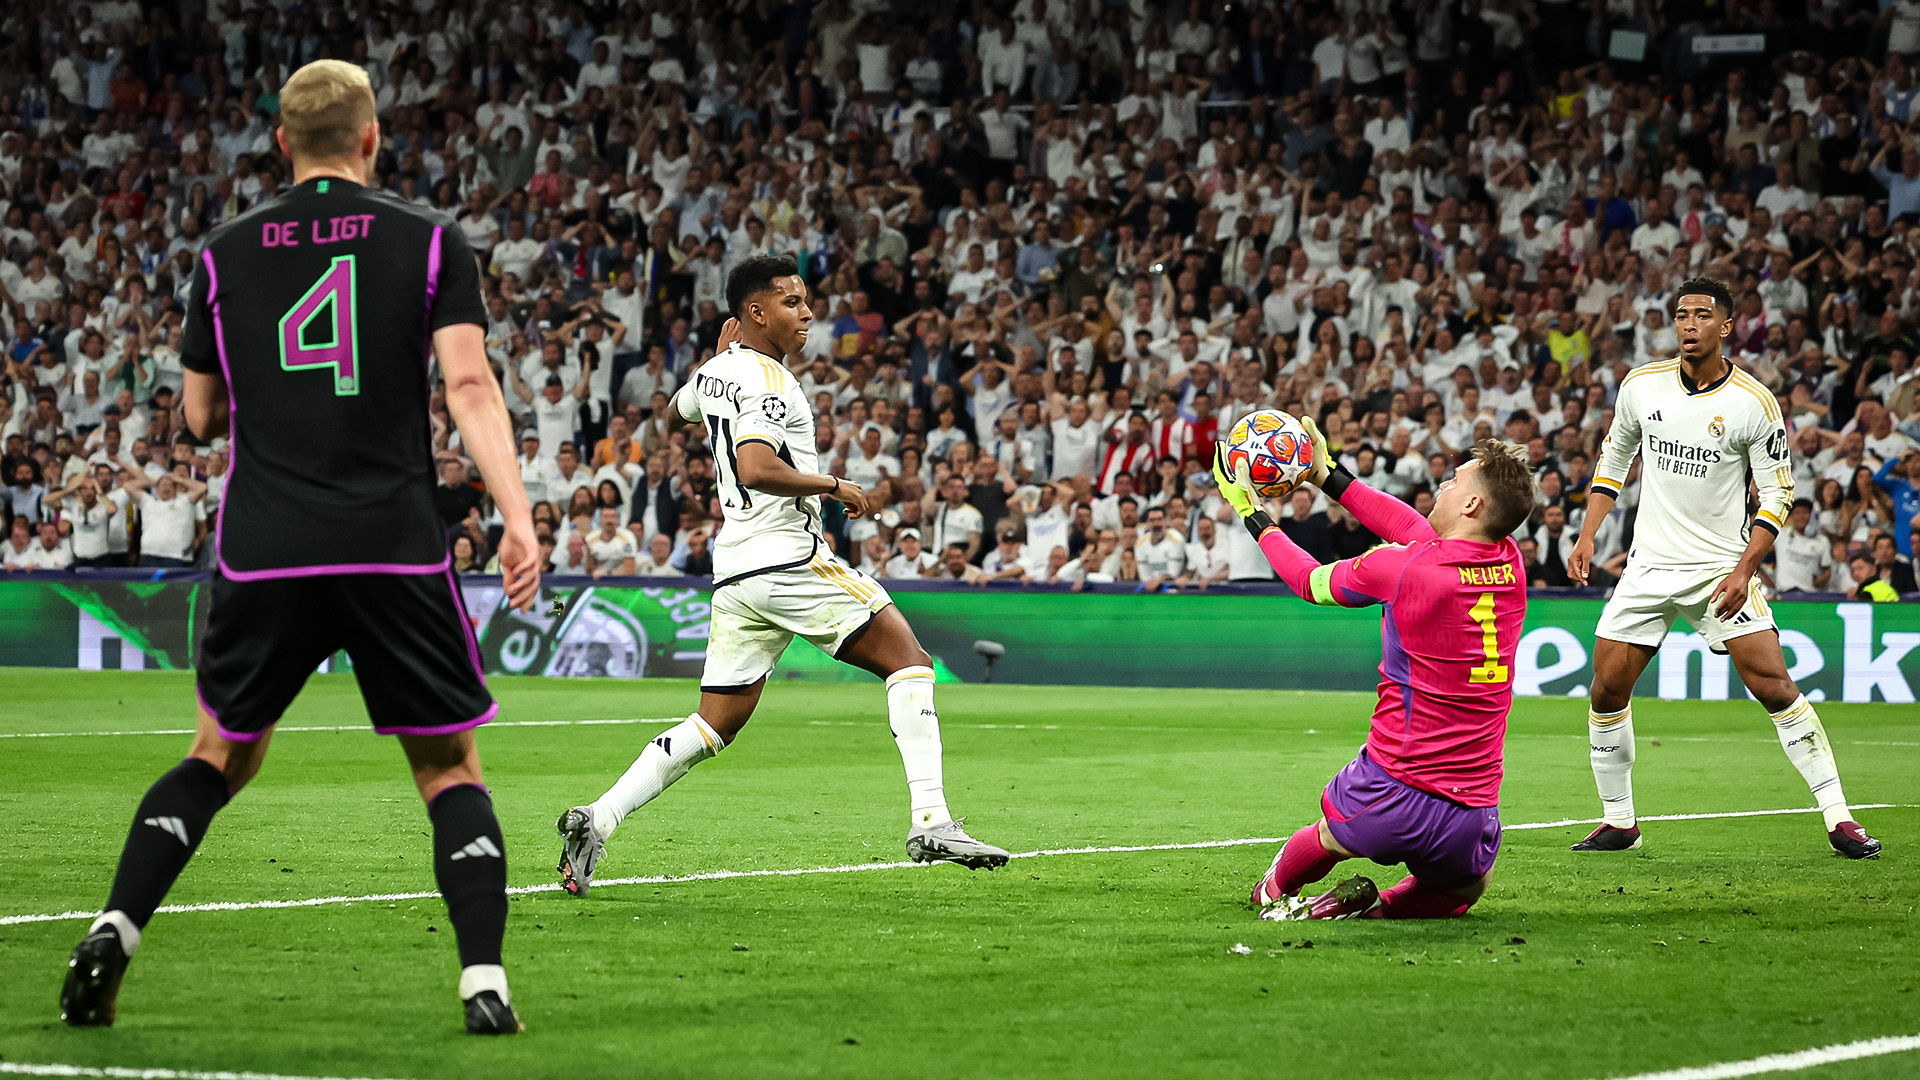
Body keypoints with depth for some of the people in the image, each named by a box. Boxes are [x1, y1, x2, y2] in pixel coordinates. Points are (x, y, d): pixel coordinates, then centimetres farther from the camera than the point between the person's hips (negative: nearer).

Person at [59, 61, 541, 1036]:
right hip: (395, 549, -2)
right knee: (450, 770, 10)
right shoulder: (430, 241, 2)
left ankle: (110, 936, 4)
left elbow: (202, 416, 16)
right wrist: (518, 517, -15)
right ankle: (484, 984, -3)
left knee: (221, 756, 20)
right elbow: (468, 384, -11)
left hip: (263, 553, 2)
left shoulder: (224, 255, 9)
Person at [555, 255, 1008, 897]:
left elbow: (673, 414, 38)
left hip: (735, 568, 9)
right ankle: (930, 821, -13)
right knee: (910, 662, -3)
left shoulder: (713, 371, 15)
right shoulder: (766, 380, -12)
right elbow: (755, 468, -27)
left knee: (717, 724, 10)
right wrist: (833, 486, -15)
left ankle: (598, 820, -1)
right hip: (788, 555, -9)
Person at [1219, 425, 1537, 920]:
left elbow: (1310, 580, 8)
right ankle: (1379, 906, 10)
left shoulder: (1398, 568, -13)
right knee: (1463, 887, 32)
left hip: (1394, 796, -3)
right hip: (1474, 820, 3)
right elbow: (1415, 527, 19)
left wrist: (1251, 512, 23)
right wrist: (1329, 477, 28)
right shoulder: (1509, 564, 1)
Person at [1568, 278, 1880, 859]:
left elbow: (1776, 494, -5)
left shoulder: (1755, 403, -10)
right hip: (1648, 566, 4)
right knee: (1607, 690, 0)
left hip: (1721, 567, -3)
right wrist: (1587, 536, 8)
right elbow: (1614, 458, 16)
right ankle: (1618, 821, 16)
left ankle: (1837, 817, -7)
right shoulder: (1641, 385, 1)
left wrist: (1743, 571, -16)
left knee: (1775, 685, -13)